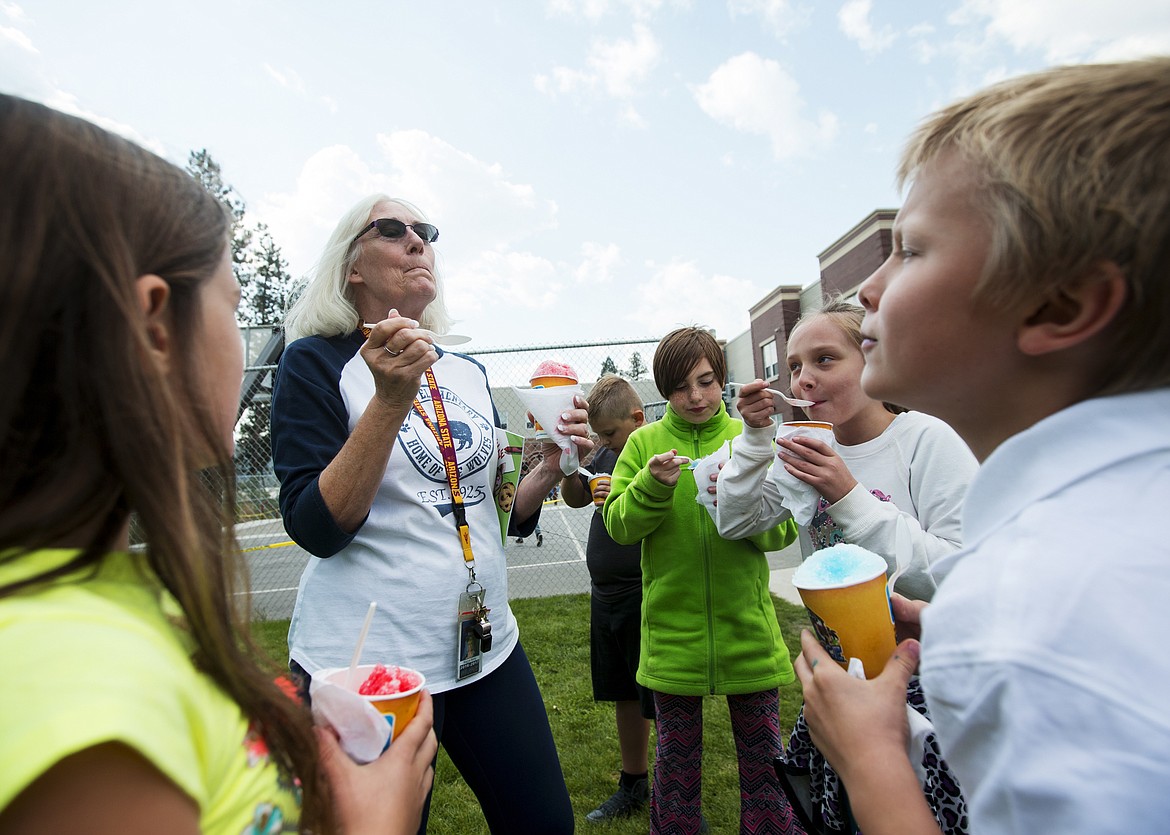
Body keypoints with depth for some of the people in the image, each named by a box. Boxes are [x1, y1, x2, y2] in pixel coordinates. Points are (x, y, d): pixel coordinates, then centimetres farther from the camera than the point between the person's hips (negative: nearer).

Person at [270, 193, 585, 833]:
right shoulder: (315, 361, -8)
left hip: (487, 646, 5)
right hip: (366, 660, -5)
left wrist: (552, 466, -7)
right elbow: (317, 529, -17)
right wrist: (391, 401, -26)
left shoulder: (469, 371, 7)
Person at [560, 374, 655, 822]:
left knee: (661, 704, 6)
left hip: (646, 599, -7)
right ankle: (633, 784, 42)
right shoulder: (607, 453, 5)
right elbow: (575, 498, 15)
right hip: (606, 596, 8)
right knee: (624, 696, 22)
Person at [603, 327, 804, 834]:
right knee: (676, 759, 17)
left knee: (763, 757, 15)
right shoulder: (644, 442, -1)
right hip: (672, 632, 0)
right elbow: (617, 526, -5)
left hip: (746, 626, 1)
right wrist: (653, 485, -22)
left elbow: (782, 530, -4)